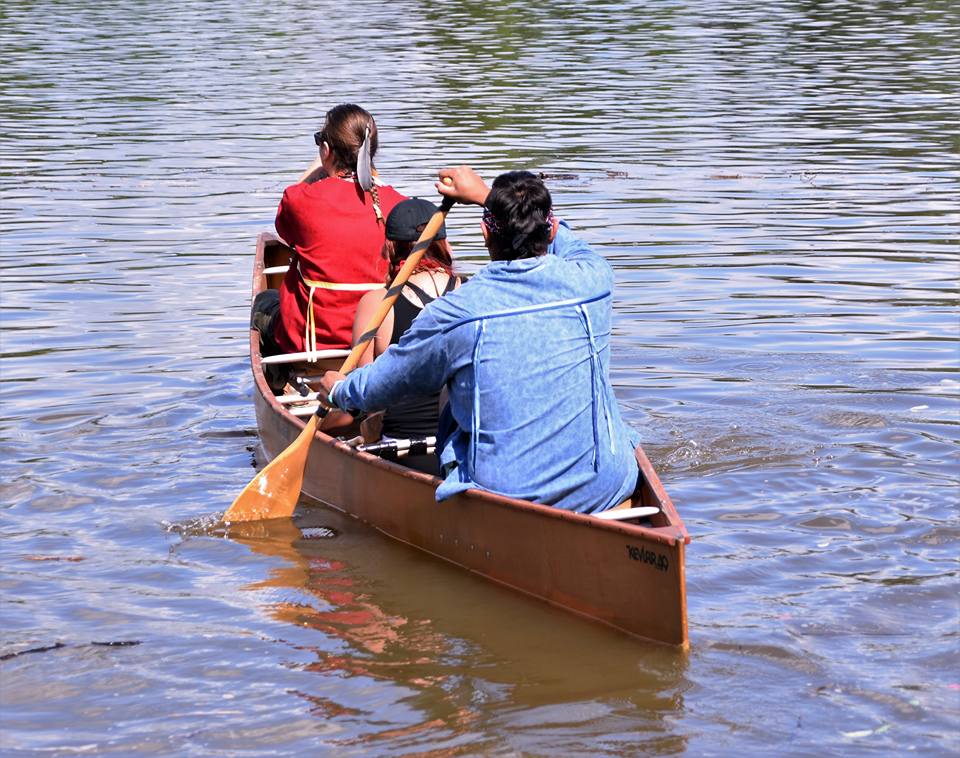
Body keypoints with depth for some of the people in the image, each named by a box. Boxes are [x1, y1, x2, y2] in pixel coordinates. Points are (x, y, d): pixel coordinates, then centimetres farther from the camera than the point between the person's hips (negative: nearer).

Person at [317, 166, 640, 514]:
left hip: (502, 495, -1)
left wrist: (339, 390, 30)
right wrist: (486, 196, 34)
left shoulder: (456, 311, -11)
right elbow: (563, 242, 23)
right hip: (604, 490, 2)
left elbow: (379, 385, 7)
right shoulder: (591, 279, -6)